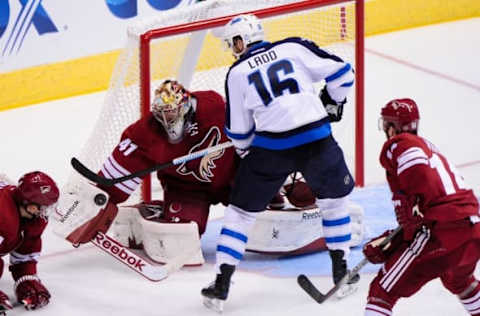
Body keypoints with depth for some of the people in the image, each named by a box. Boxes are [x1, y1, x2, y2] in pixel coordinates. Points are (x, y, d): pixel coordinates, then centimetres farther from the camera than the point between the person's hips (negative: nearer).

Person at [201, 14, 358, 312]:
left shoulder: (237, 73, 6)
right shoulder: (295, 48, 5)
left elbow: (239, 131, 10)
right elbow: (340, 71, 5)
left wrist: (247, 151, 31)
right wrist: (333, 102, 24)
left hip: (271, 148, -1)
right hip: (316, 139, 1)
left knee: (241, 210, 12)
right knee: (334, 198, 25)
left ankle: (222, 283, 7)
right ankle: (341, 267, 25)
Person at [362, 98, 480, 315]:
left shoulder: (397, 145, 2)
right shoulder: (429, 147, 29)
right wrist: (387, 243, 20)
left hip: (439, 235, -9)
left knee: (383, 290, -5)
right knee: (458, 279, 40)